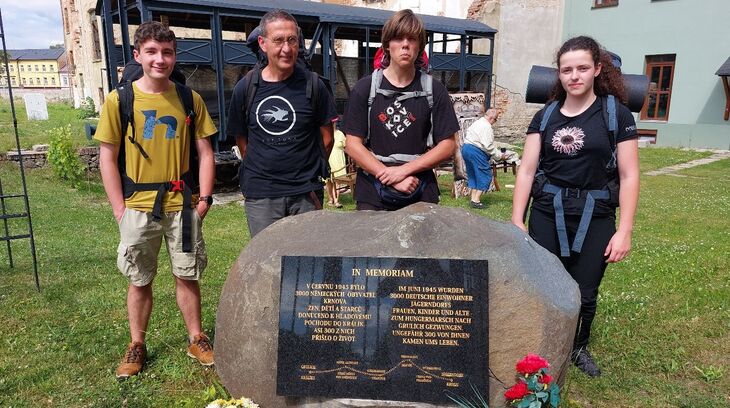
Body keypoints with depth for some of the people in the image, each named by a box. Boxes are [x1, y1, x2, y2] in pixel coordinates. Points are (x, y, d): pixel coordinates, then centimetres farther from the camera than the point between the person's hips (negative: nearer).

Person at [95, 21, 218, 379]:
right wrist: (119, 209, -6)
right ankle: (136, 346, 28)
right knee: (139, 281, 11)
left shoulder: (190, 99, 2)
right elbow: (107, 157, -1)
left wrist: (204, 198, -4)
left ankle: (196, 340, 27)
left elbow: (205, 152, 4)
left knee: (187, 276, 10)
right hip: (138, 208, -1)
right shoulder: (118, 100, -2)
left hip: (182, 205, 1)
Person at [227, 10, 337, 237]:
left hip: (306, 193, 0)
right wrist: (261, 170, 9)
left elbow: (327, 137, 5)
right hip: (260, 195, 1)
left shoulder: (313, 85, -3)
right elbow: (242, 141, 10)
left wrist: (310, 172, 8)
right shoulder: (245, 89, 0)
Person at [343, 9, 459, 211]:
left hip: (421, 194, 1)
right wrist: (391, 178, -14)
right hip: (372, 194, 0)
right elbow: (352, 144, -5)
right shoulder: (365, 88, -1)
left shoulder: (434, 90, 1)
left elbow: (447, 145, 0)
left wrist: (404, 169, -12)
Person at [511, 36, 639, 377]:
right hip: (547, 215, 1)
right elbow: (526, 170, 3)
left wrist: (624, 231, -7)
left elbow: (629, 176, -3)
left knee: (584, 293, 10)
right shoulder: (545, 116, 4)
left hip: (595, 217, -1)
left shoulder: (616, 114, -2)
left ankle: (579, 348, 37)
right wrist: (516, 220, -1)